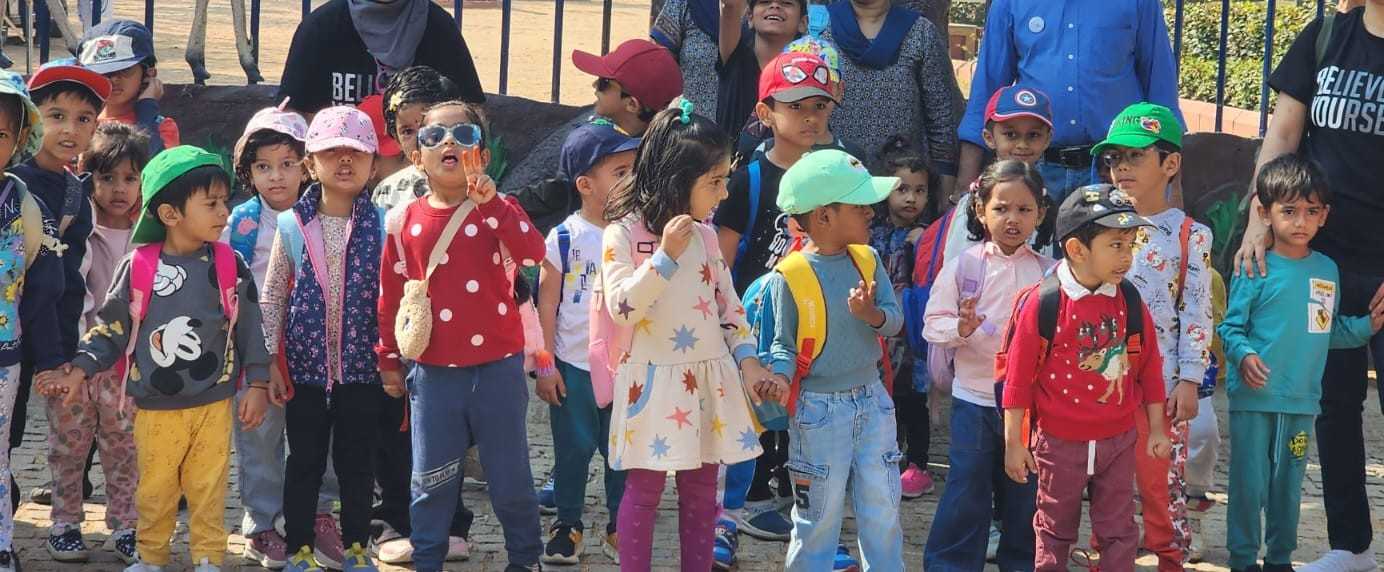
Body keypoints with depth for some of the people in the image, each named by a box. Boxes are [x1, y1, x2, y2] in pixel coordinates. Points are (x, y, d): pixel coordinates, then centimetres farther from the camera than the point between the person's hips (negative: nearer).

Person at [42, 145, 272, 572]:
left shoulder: (230, 265, -4)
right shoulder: (139, 266, -7)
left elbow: (249, 327, 2)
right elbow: (112, 327, 2)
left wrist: (257, 384, -1)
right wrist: (79, 370, -5)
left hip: (214, 403, 0)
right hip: (155, 405, 0)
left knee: (208, 488, 7)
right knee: (155, 488, 11)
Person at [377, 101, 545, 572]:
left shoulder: (494, 210, -4)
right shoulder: (405, 221, 0)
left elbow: (532, 253, -24)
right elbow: (391, 295, 8)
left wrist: (491, 201, -31)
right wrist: (388, 360, 11)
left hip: (496, 367, -1)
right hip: (433, 371, 1)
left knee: (509, 475, 9)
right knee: (431, 478, 9)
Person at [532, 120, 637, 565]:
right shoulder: (565, 239, -8)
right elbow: (546, 305, -3)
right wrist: (545, 365, -4)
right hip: (574, 367, -2)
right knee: (573, 449, 9)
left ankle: (619, 529, 22)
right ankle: (567, 524, 24)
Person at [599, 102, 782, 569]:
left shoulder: (703, 234, 8)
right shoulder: (624, 233, -10)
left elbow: (728, 303, 13)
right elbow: (621, 308, -19)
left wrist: (747, 360, 2)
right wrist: (665, 256, -25)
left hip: (708, 378, 5)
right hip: (655, 381, -5)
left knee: (701, 488, 10)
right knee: (644, 489, 1)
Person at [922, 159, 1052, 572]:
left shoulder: (1047, 272, 1)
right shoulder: (963, 266, -3)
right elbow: (934, 322, -5)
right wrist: (960, 328, -24)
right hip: (974, 396, -2)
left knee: (1024, 492, 12)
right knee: (967, 489, 2)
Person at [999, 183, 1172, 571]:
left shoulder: (1130, 302, -4)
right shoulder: (1041, 304, -16)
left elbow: (1149, 368, 7)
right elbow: (1018, 376, -10)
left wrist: (1157, 429, 9)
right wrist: (1014, 444, -7)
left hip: (1118, 440, 3)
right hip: (1059, 441, -3)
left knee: (1119, 531, 10)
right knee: (1055, 529, 13)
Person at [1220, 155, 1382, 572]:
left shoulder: (1327, 270, 9)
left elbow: (1331, 331, 17)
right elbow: (1231, 327, -6)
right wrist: (1243, 356, -24)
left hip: (1302, 401, 4)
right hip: (1254, 399, -4)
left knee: (1289, 485, 13)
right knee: (1249, 483, 1)